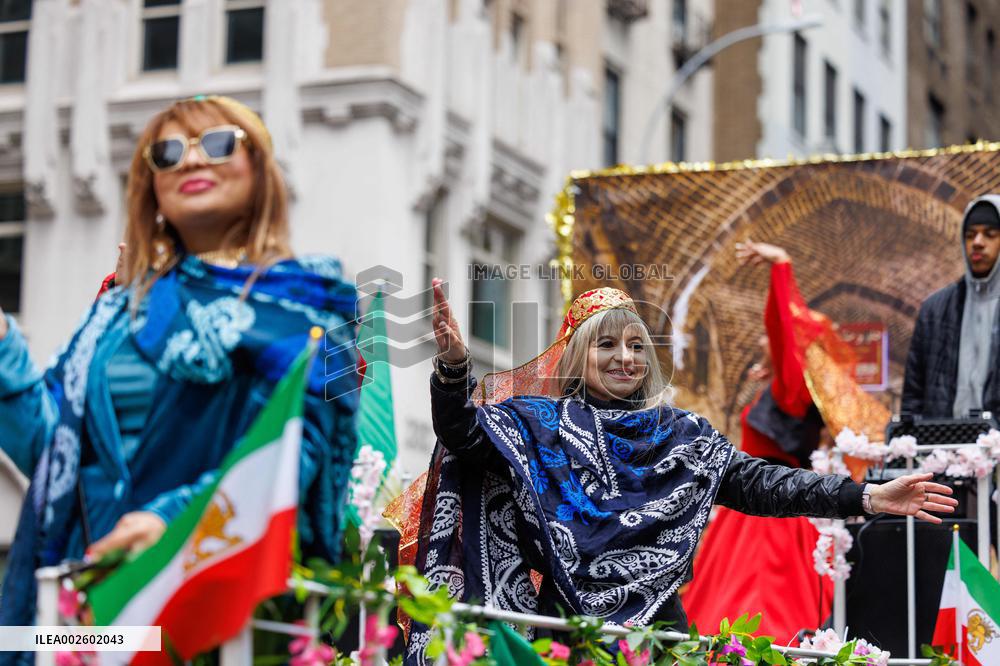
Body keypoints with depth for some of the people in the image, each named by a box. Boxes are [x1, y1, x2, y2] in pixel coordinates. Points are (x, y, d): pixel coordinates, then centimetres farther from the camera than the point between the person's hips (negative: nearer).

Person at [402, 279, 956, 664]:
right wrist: (454, 364, -29)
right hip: (564, 621, -2)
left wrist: (867, 496, -7)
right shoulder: (540, 422, 3)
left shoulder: (683, 432, 10)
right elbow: (466, 433, -9)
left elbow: (757, 484, 3)